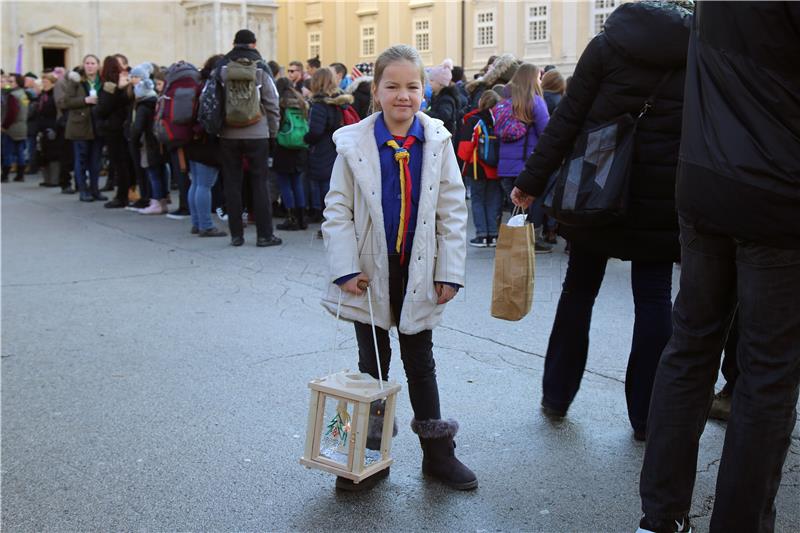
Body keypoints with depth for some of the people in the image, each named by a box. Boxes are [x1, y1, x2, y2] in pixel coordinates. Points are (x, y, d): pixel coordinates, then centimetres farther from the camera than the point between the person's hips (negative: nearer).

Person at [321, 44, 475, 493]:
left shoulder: (438, 142, -6)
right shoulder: (354, 143, -9)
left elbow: (453, 211, -2)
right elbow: (337, 210, -5)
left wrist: (450, 270, -6)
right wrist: (346, 268, -13)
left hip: (419, 273, 1)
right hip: (372, 272, -1)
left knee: (421, 363, 14)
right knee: (372, 364, 12)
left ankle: (438, 452, 28)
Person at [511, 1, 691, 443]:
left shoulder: (606, 45, -1)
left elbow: (568, 119, -6)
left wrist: (532, 180, -4)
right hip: (662, 197, 1)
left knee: (578, 290, 12)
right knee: (653, 300, 7)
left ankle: (556, 397, 22)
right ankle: (645, 417, 11)